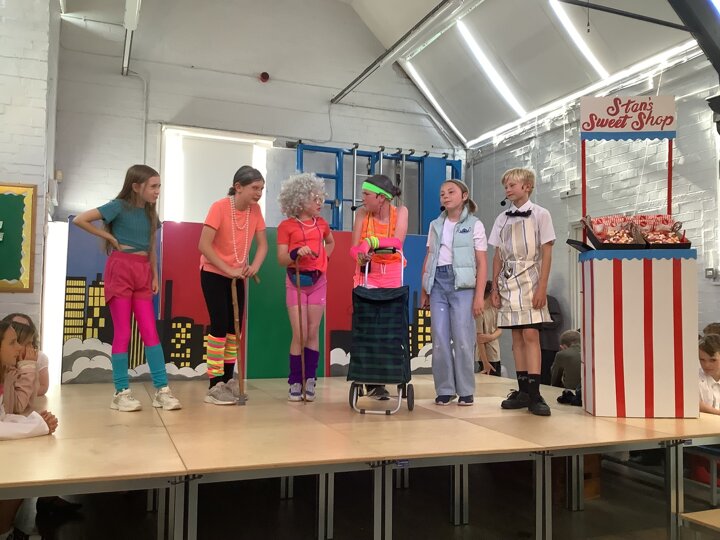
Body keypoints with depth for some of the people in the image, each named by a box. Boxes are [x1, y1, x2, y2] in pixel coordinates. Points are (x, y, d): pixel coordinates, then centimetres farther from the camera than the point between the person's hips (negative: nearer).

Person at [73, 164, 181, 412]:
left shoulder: (150, 212, 13)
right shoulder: (119, 206, -5)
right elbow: (79, 220, -13)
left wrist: (155, 276, 12)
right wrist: (110, 237, -7)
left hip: (143, 273, 5)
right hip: (120, 270, -5)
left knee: (150, 332, 1)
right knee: (122, 334, -3)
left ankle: (162, 390, 2)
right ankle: (121, 392, 5)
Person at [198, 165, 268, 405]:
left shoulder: (255, 210, -4)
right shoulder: (219, 207, -21)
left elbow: (262, 244, -1)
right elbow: (204, 245, -25)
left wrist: (254, 266, -19)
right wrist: (228, 270, -27)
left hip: (238, 277, 6)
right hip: (214, 274, -6)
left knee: (234, 328, 8)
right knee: (220, 326, -9)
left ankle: (228, 380, 19)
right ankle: (215, 385, -3)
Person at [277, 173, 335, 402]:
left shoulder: (321, 224, 9)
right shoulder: (286, 226, -4)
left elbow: (330, 242, 30)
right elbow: (281, 259, -7)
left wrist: (324, 255, 11)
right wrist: (296, 253, -26)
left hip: (318, 281, 4)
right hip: (297, 282, -3)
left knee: (313, 332, 4)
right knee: (300, 334, -6)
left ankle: (310, 380, 11)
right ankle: (295, 382, 6)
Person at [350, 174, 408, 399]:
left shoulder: (400, 211, -5)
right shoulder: (361, 213, -4)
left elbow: (397, 241, -19)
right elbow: (354, 248, -7)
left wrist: (371, 241, -27)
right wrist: (361, 255, -28)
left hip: (392, 274, 0)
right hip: (367, 273, 0)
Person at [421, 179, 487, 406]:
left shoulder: (474, 225, 4)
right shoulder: (435, 225, 15)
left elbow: (482, 263, 0)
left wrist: (479, 295, -8)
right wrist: (424, 290, 10)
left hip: (462, 284, -3)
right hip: (438, 282, 3)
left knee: (463, 339, -5)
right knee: (439, 339, 0)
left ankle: (466, 391, 6)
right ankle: (444, 389, 8)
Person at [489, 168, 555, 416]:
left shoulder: (540, 214, 1)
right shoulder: (502, 219, 14)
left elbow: (546, 254, -4)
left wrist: (542, 288, -11)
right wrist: (495, 288, 8)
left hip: (529, 281, -4)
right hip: (508, 282, 4)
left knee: (530, 335, -10)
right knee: (517, 336, 5)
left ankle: (534, 394, -9)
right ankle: (523, 391, 10)